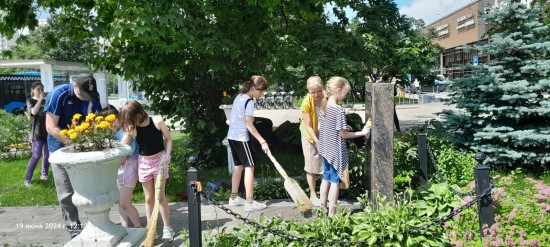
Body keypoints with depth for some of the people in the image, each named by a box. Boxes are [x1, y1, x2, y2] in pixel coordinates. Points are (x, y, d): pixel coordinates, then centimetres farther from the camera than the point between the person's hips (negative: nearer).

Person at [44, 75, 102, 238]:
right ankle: (74, 228, 14)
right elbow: (51, 127, -21)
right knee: (67, 193, 2)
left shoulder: (93, 96, -7)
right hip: (62, 149, -3)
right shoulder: (58, 95, -20)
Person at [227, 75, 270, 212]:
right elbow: (249, 125, -21)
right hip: (241, 138, -9)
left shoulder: (239, 97, 10)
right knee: (249, 167, -4)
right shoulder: (249, 102, -16)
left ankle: (234, 197, 23)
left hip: (232, 136, 9)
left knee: (238, 166, 16)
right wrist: (262, 141, -22)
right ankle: (249, 202, -3)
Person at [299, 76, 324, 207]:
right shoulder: (307, 102, -25)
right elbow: (308, 126, -21)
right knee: (312, 167, 8)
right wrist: (317, 141, -25)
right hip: (310, 136, -3)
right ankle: (313, 195, 22)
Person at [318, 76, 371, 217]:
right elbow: (343, 135, -17)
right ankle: (332, 214, 14)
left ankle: (322, 208, 31)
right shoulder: (339, 110, -21)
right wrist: (362, 133, -7)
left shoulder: (323, 106, 2)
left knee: (326, 178, 19)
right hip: (336, 151, -7)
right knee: (335, 181, 5)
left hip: (325, 149, 7)